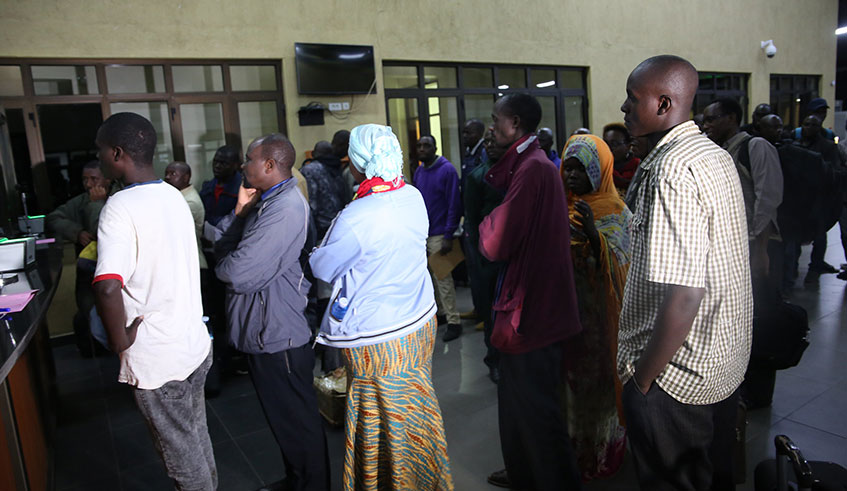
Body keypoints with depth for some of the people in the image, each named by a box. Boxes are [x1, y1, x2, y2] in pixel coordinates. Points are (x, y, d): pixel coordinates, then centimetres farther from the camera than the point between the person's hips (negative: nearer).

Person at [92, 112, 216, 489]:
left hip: (157, 359, -7)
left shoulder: (120, 207, -20)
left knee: (181, 452, 11)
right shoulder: (174, 196, 4)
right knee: (196, 434, 24)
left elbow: (108, 287, -32)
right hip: (197, 344, 8)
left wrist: (119, 342, -17)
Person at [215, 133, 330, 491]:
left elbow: (238, 273, -27)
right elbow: (222, 247, 9)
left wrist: (222, 265, -5)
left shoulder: (284, 209, -23)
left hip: (277, 336, -10)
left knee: (296, 421, 8)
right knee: (285, 417, 24)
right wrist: (240, 211, -4)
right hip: (265, 331, 10)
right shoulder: (268, 201, 11)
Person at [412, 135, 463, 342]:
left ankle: (454, 322, 6)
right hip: (421, 235, 6)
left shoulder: (447, 170, -9)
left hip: (439, 235, -6)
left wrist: (448, 236, -17)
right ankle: (438, 311, 26)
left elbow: (454, 205, -13)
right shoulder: (418, 173, 11)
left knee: (443, 278, -4)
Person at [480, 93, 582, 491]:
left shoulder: (532, 169, -21)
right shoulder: (534, 164, 12)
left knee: (535, 405, 5)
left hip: (530, 309, -11)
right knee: (517, 397, 24)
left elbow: (496, 246, -25)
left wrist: (486, 222, -7)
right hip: (535, 304, 11)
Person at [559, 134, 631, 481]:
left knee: (599, 375, 5)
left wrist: (593, 234, -32)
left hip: (599, 312, -4)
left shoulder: (615, 213, -8)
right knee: (571, 373, 12)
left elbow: (620, 264, -18)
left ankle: (601, 450, 26)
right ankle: (573, 447, 30)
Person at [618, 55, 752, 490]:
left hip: (680, 373, -9)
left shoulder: (672, 172, -24)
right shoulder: (716, 155, 6)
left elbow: (683, 295, -29)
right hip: (727, 360, 9)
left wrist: (641, 377, -18)